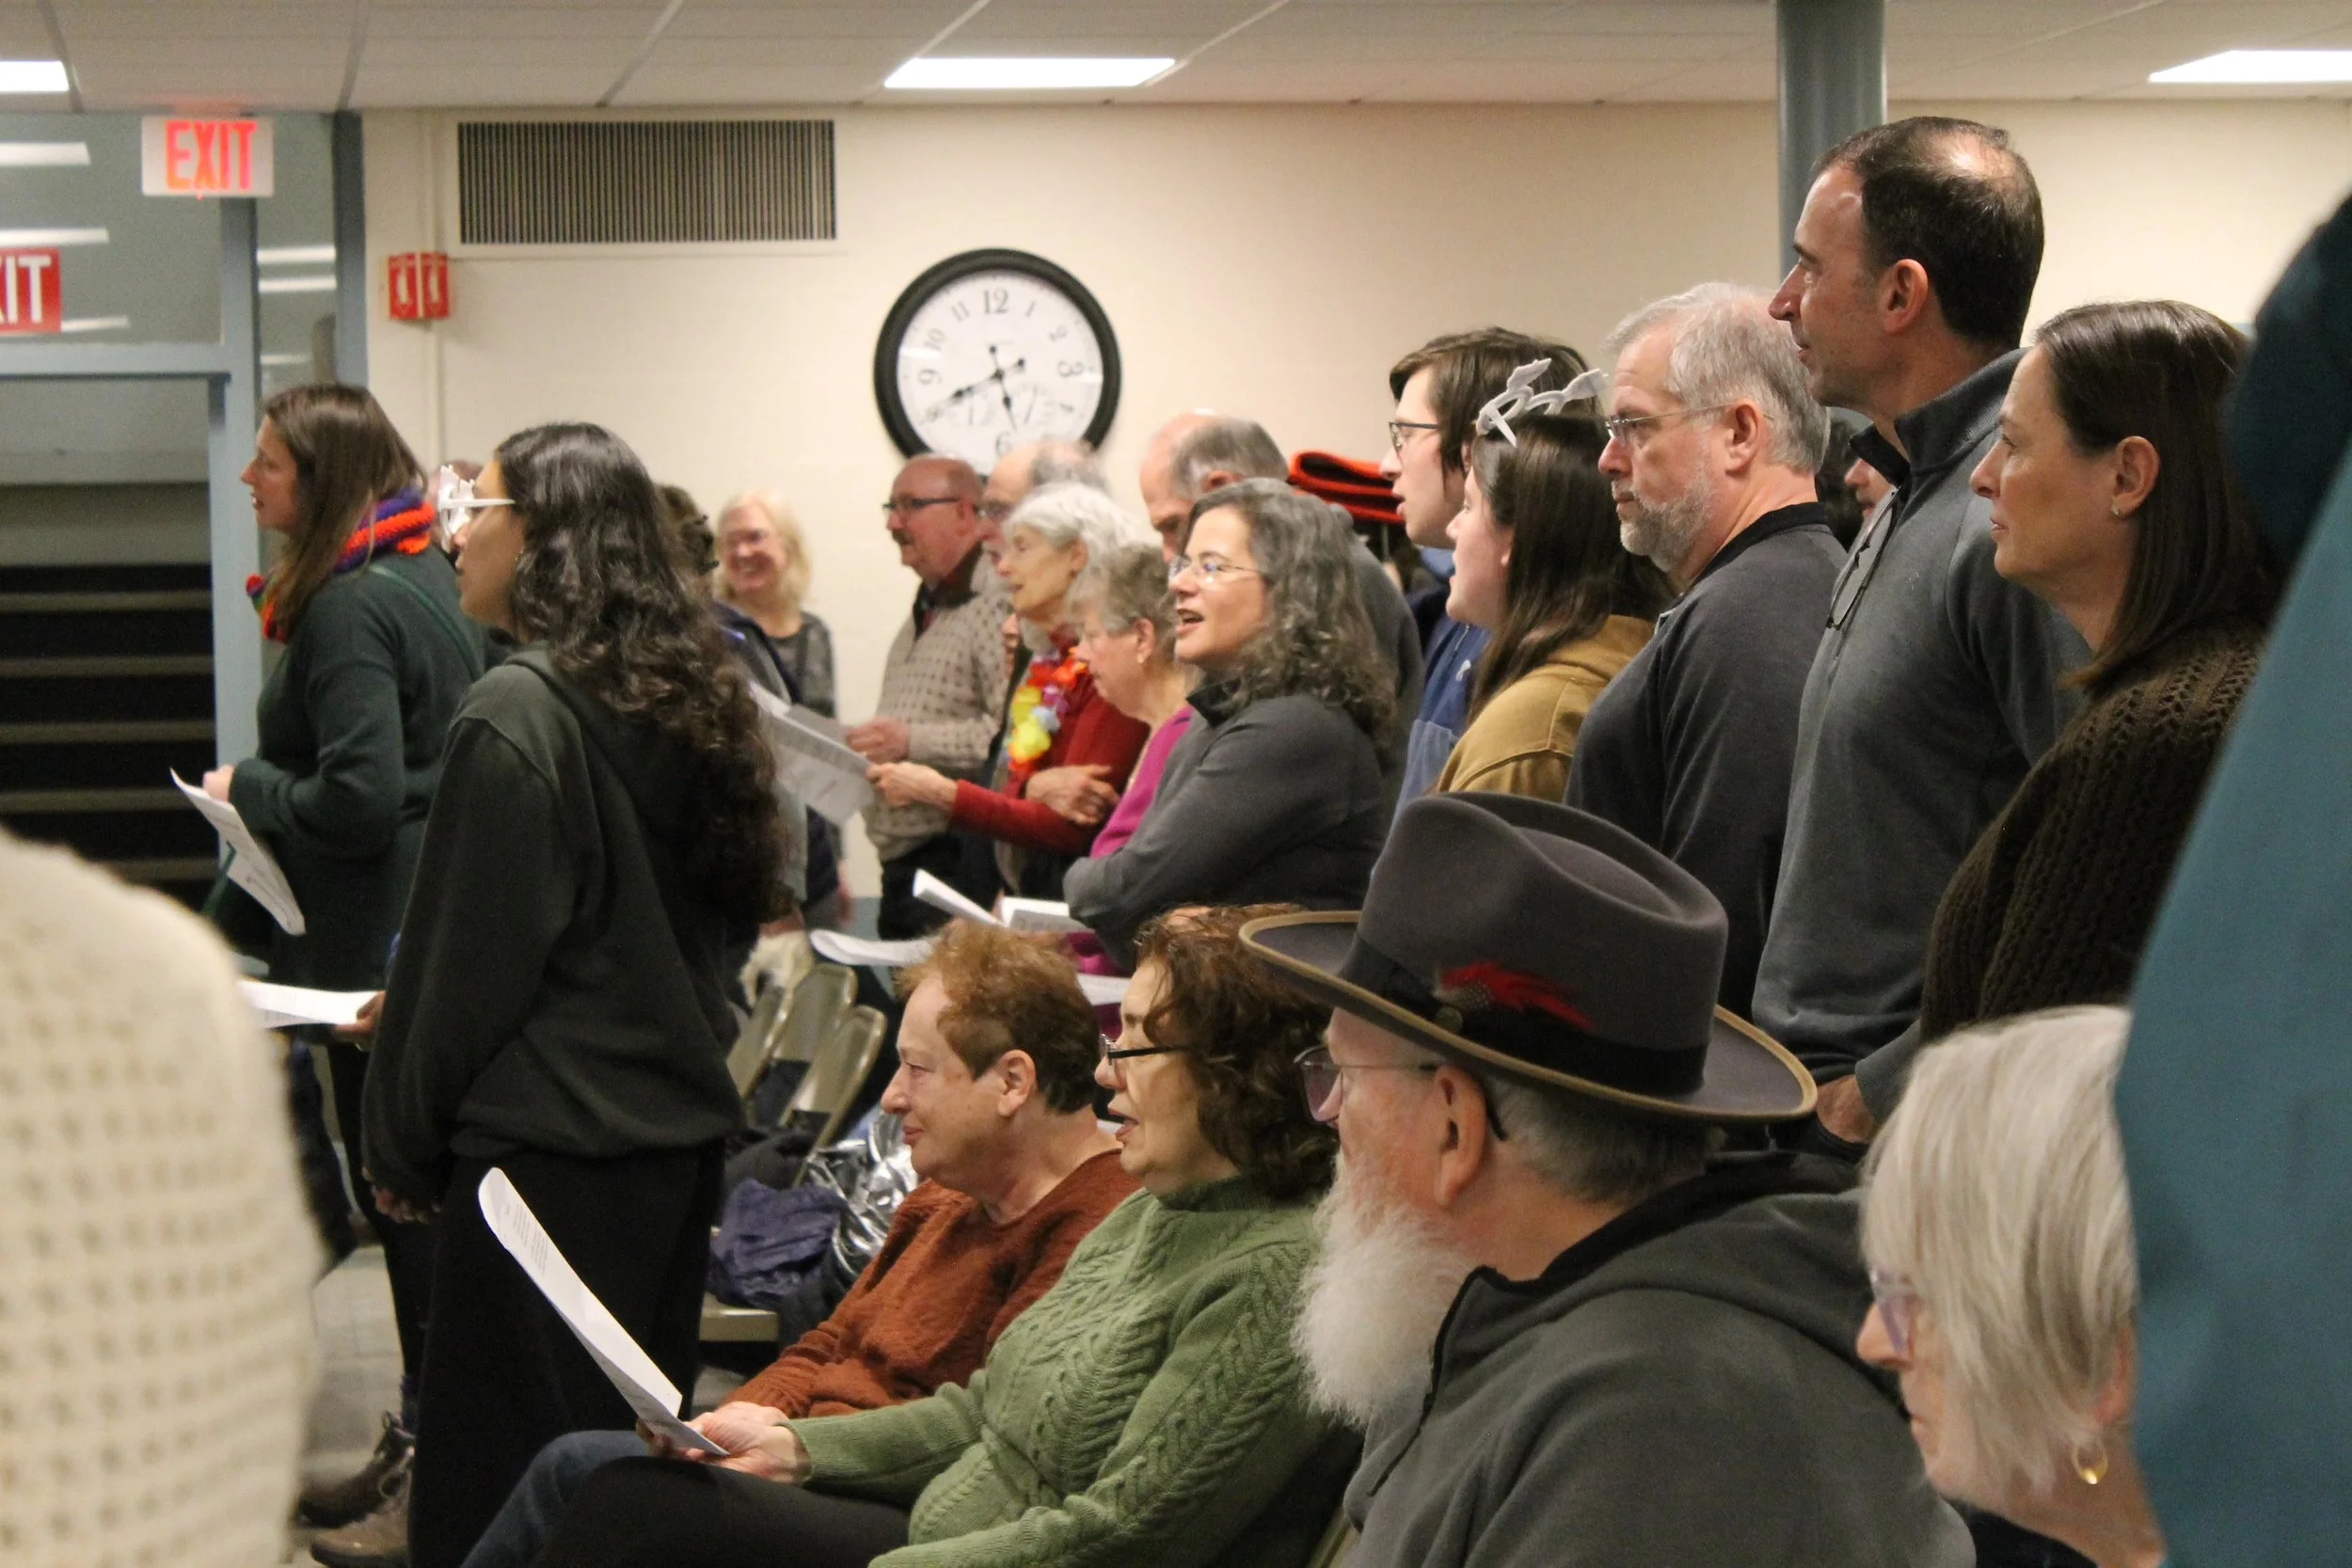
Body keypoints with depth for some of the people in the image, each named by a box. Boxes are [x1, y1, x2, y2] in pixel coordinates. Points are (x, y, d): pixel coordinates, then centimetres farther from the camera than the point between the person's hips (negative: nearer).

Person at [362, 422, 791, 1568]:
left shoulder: (517, 714, -15)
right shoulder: (685, 697, 10)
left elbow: (471, 956, -12)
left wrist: (404, 1143, -2)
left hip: (549, 1139, -9)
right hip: (680, 1124, 9)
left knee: (501, 1472, -2)